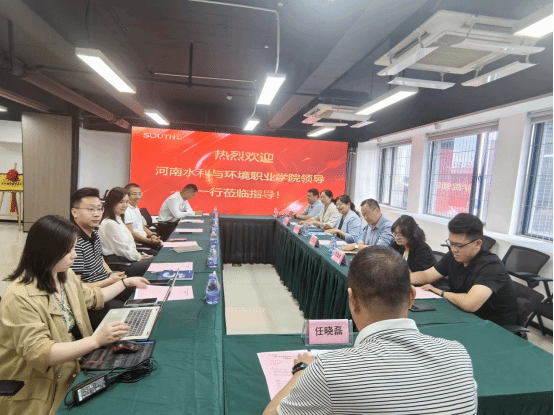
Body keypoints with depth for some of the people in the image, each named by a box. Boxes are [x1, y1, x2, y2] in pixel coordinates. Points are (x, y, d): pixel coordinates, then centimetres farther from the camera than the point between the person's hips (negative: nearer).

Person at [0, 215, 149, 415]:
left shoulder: (66, 276, 3)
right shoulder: (20, 298, -24)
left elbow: (93, 297, 22)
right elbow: (39, 353, -28)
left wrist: (126, 282, 26)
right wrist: (97, 340, -34)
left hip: (73, 370, 8)